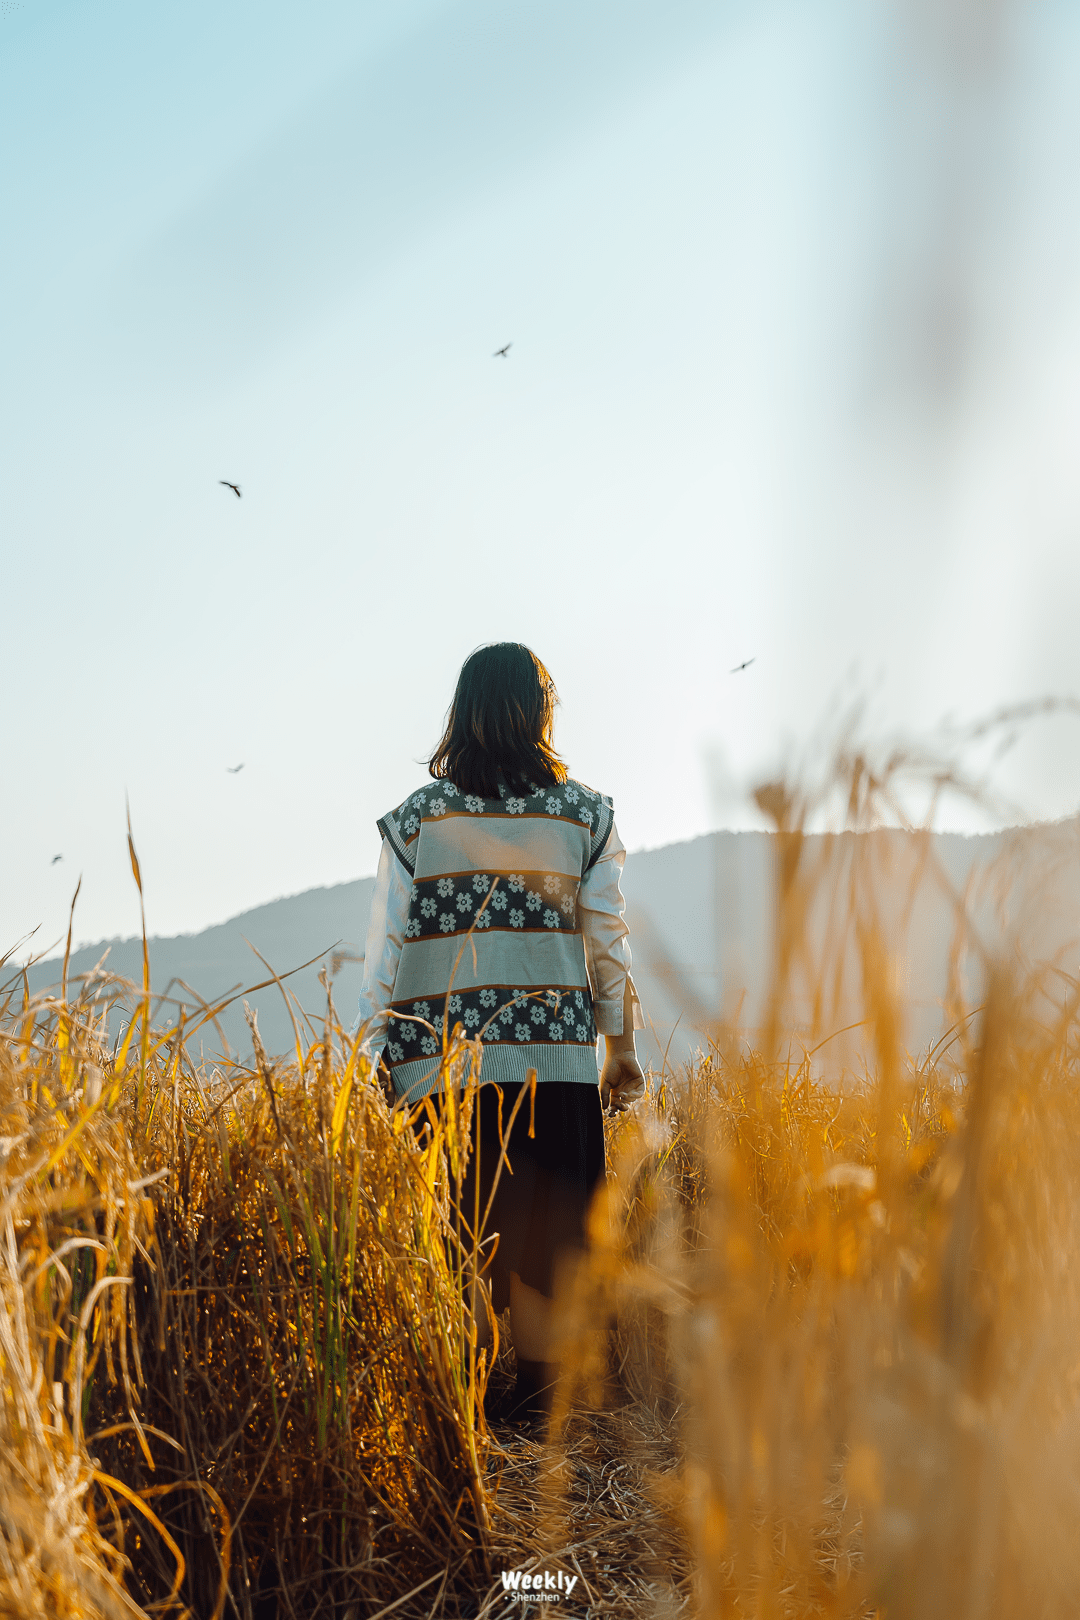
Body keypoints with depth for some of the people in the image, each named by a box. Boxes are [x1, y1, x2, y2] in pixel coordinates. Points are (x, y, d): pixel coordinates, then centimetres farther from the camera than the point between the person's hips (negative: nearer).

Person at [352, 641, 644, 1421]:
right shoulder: (586, 816, 3)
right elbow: (608, 942, 4)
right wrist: (624, 1049, 12)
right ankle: (540, 1395, 16)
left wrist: (372, 1059, 6)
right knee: (545, 1237, 10)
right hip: (557, 1060, 0)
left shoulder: (416, 819, 2)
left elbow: (386, 948, 1)